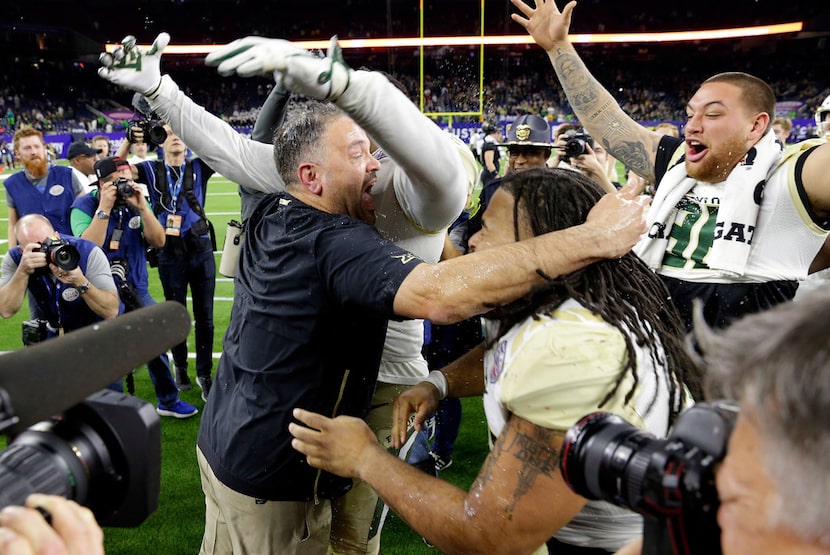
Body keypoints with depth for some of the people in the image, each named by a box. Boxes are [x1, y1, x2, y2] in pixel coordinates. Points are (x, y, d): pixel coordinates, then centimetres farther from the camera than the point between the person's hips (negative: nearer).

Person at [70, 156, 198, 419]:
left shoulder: (136, 202, 0)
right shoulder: (84, 206, -10)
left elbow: (158, 241, -8)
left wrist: (142, 207, -19)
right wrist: (104, 208, -26)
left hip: (137, 288, 4)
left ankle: (168, 401, 28)